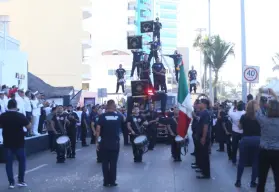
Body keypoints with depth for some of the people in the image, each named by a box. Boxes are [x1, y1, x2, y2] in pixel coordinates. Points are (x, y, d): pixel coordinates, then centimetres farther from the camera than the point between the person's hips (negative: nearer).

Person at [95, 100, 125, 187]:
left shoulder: (102, 116, -6)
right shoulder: (119, 116, -1)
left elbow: (98, 130, -9)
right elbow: (124, 121, 21)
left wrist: (97, 141, -2)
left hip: (104, 143, -1)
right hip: (115, 143, 1)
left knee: (105, 163, 7)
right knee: (113, 163, 6)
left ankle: (106, 181, 9)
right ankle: (112, 181, 9)